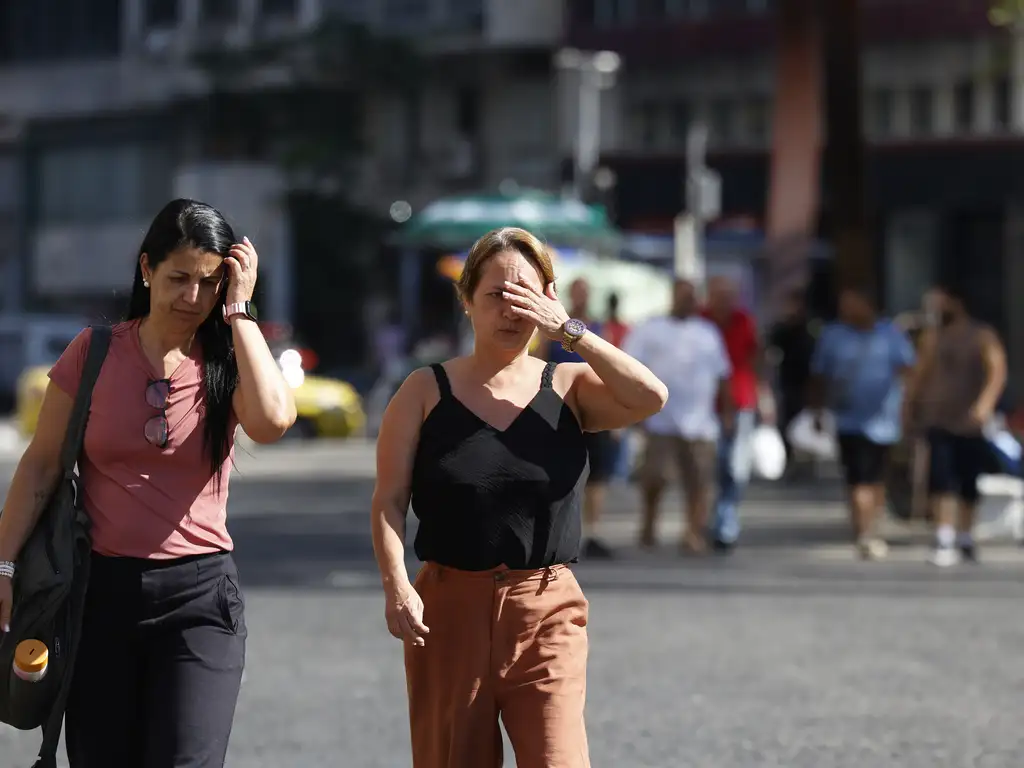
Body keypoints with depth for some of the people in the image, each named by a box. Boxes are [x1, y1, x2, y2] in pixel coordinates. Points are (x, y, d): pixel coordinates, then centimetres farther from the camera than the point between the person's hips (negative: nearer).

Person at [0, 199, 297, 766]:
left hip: (199, 595, -1)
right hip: (102, 588, 1)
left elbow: (272, 420, -23)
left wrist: (239, 309, -15)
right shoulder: (94, 354, 1)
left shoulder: (227, 361, -1)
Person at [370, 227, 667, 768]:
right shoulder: (426, 392, 3)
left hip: (547, 609, -1)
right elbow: (389, 501, -2)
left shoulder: (568, 388, 4)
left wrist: (568, 330, -13)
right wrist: (396, 585, -17)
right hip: (449, 606, 1)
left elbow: (651, 397, -14)